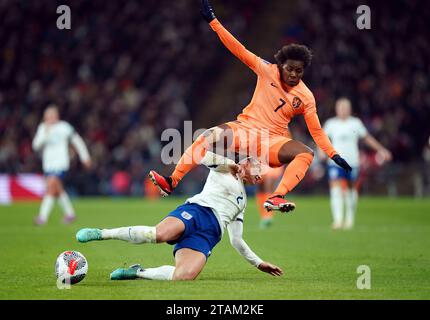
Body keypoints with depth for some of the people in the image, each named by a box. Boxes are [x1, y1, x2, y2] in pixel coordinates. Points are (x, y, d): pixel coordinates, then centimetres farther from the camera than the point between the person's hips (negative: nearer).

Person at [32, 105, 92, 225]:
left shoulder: (64, 127, -5)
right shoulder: (42, 128, 6)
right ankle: (70, 214, 32)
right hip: (48, 164, 6)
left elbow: (77, 141, 7)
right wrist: (45, 133, -18)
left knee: (50, 187, -19)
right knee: (58, 190, 16)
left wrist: (85, 157, 12)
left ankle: (42, 217, -23)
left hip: (60, 163, -6)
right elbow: (36, 145, -4)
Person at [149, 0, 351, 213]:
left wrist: (334, 155, -8)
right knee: (211, 136, -28)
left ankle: (275, 198, -45)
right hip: (246, 129, 0)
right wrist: (213, 21, -15)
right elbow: (240, 51, -8)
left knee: (306, 153, -29)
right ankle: (171, 182, -26)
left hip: (274, 141, 0)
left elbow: (316, 131, 4)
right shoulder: (267, 71, -1)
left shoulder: (306, 97, 1)